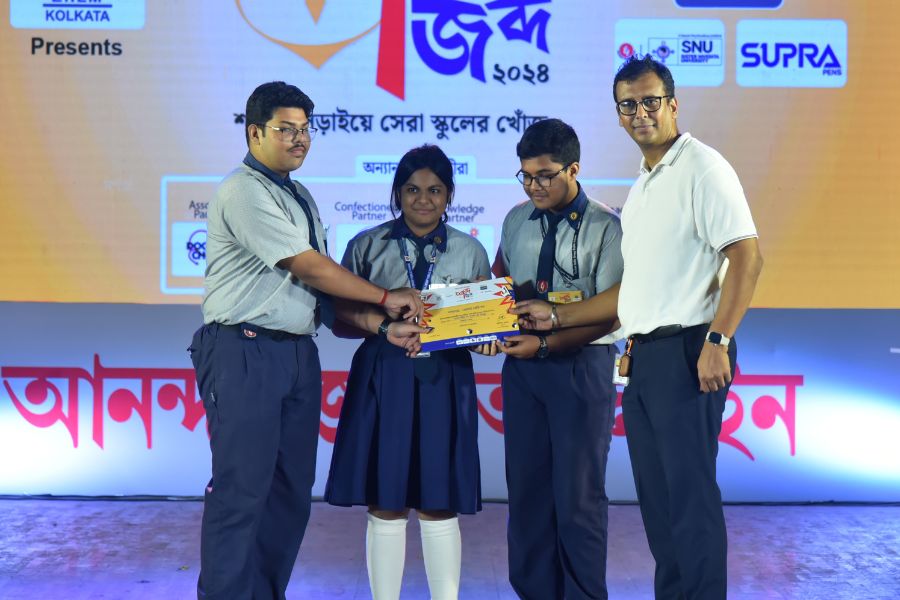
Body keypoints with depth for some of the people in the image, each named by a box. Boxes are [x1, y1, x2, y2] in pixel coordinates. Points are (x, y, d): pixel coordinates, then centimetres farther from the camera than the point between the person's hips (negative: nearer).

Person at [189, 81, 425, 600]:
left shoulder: (300, 197, 17)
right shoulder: (245, 191, -10)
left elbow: (324, 283, 13)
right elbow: (308, 267, -13)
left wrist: (381, 326, -1)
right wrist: (386, 298, -5)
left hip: (299, 353, 9)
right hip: (246, 353, -9)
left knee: (292, 488, 11)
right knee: (242, 489, -5)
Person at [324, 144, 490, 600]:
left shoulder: (470, 251, 8)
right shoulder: (367, 247, 5)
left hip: (444, 382, 1)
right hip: (382, 380, 0)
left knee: (438, 506, 5)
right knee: (384, 506, 3)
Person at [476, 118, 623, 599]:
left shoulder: (606, 228, -8)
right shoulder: (516, 220, 10)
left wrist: (546, 343, -21)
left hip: (580, 364, -5)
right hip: (522, 365, 5)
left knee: (578, 493, 0)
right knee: (526, 488, 9)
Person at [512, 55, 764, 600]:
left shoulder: (701, 168, -6)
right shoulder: (642, 186, 20)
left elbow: (747, 257, -15)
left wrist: (717, 341, -23)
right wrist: (556, 316, 18)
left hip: (686, 351, -9)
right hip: (644, 355, 9)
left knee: (690, 493, -6)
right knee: (656, 495, 12)